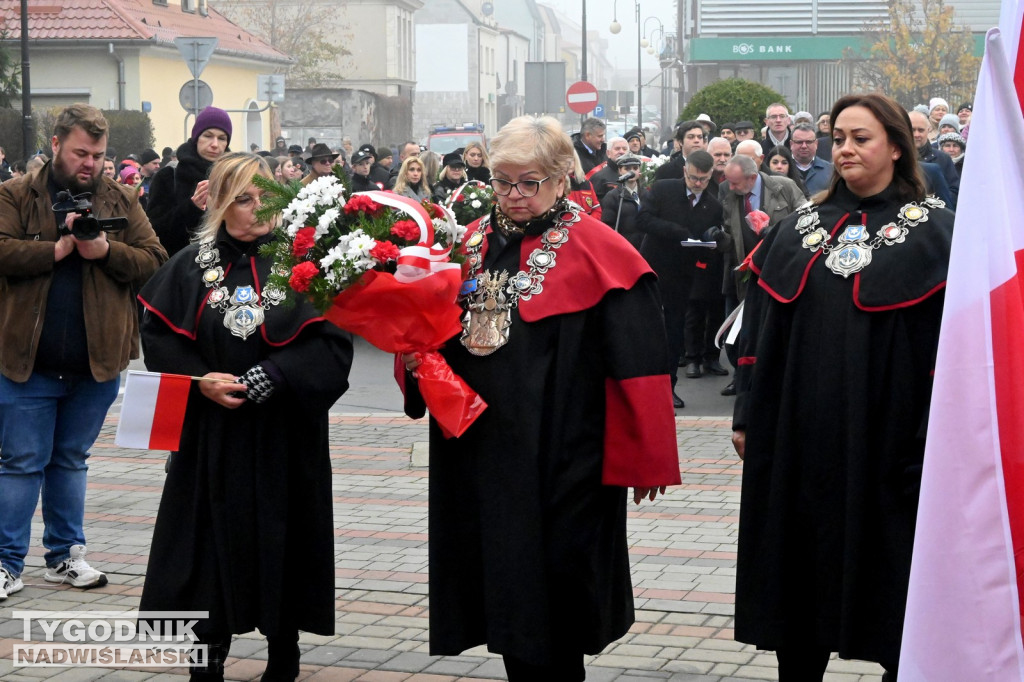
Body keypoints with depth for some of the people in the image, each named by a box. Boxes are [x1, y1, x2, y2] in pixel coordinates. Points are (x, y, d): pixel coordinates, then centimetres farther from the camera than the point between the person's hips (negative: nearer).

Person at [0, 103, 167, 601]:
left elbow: (155, 261, 0)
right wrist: (58, 248, -19)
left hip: (97, 361, 3)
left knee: (71, 460, 16)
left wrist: (107, 251, -15)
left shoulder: (122, 201, 7)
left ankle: (65, 555, 25)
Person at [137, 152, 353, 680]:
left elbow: (332, 342, -9)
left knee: (280, 539, 4)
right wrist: (200, 379, -11)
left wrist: (270, 377, -18)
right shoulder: (192, 265, 3)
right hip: (211, 435, 1)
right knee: (213, 540, 3)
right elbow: (158, 335, 5)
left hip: (283, 436, -1)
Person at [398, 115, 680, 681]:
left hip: (561, 459, -5)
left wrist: (645, 457, -11)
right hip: (482, 453, 5)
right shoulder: (472, 244, 10)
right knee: (507, 593, 12)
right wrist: (414, 355, -6)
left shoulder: (597, 252, -7)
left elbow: (637, 360, -10)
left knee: (555, 592, 1)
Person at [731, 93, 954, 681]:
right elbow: (762, 329, 11)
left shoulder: (933, 231, -1)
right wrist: (748, 417, 7)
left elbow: (952, 340, -5)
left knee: (888, 575, 4)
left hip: (886, 437, -4)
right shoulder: (799, 229, 11)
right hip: (799, 434, 4)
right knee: (802, 572, 9)